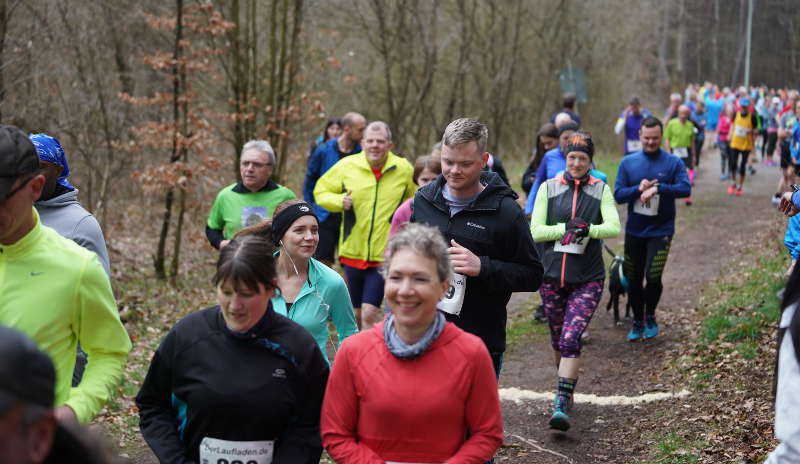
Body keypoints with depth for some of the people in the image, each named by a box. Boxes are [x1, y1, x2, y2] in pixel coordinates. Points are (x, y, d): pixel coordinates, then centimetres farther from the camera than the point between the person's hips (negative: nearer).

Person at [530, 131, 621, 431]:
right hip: (552, 274, 2)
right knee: (557, 338, 15)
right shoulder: (548, 188, 4)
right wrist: (566, 228, -18)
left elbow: (614, 227, -8)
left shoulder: (601, 190, 3)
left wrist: (588, 229, -27)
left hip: (587, 279, -2)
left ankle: (562, 404, -14)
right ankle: (565, 384, 40)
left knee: (571, 338, -15)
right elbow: (535, 230, -3)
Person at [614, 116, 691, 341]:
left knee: (653, 277, -12)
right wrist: (638, 189, -20)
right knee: (634, 280, 9)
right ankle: (637, 322, 29)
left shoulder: (673, 163, -3)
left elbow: (685, 188, -16)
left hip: (661, 231, -3)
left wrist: (658, 188, -28)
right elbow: (618, 195, -2)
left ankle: (650, 316, 15)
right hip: (634, 231, 3)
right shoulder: (627, 163, 2)